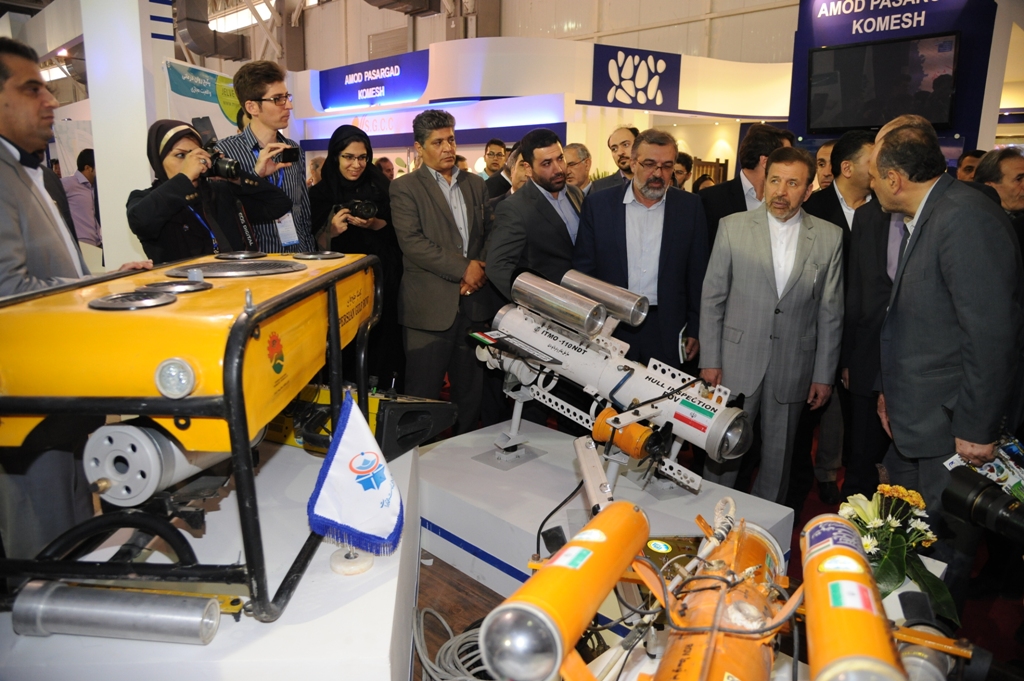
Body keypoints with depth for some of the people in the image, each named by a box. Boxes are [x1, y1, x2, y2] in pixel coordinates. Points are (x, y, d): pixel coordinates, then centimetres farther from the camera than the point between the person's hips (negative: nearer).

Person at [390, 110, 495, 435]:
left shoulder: (476, 184, 16)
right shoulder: (404, 187, 0)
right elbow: (411, 242, -12)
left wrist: (482, 269, -5)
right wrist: (464, 267, -15)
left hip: (475, 301, 5)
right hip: (431, 305, -4)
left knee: (471, 391, 11)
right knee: (424, 394, 2)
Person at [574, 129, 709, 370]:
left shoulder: (690, 206, 1)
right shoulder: (598, 205, -2)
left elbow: (698, 273, 5)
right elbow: (584, 269, 2)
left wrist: (695, 329, 4)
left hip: (668, 330, 1)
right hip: (611, 328, 0)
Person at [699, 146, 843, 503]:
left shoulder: (829, 237, 0)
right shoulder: (733, 226, -2)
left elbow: (830, 312, 3)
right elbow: (712, 298, -1)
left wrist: (824, 374, 2)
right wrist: (709, 360, -4)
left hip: (792, 369, 1)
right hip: (736, 363, -1)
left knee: (778, 457, 15)